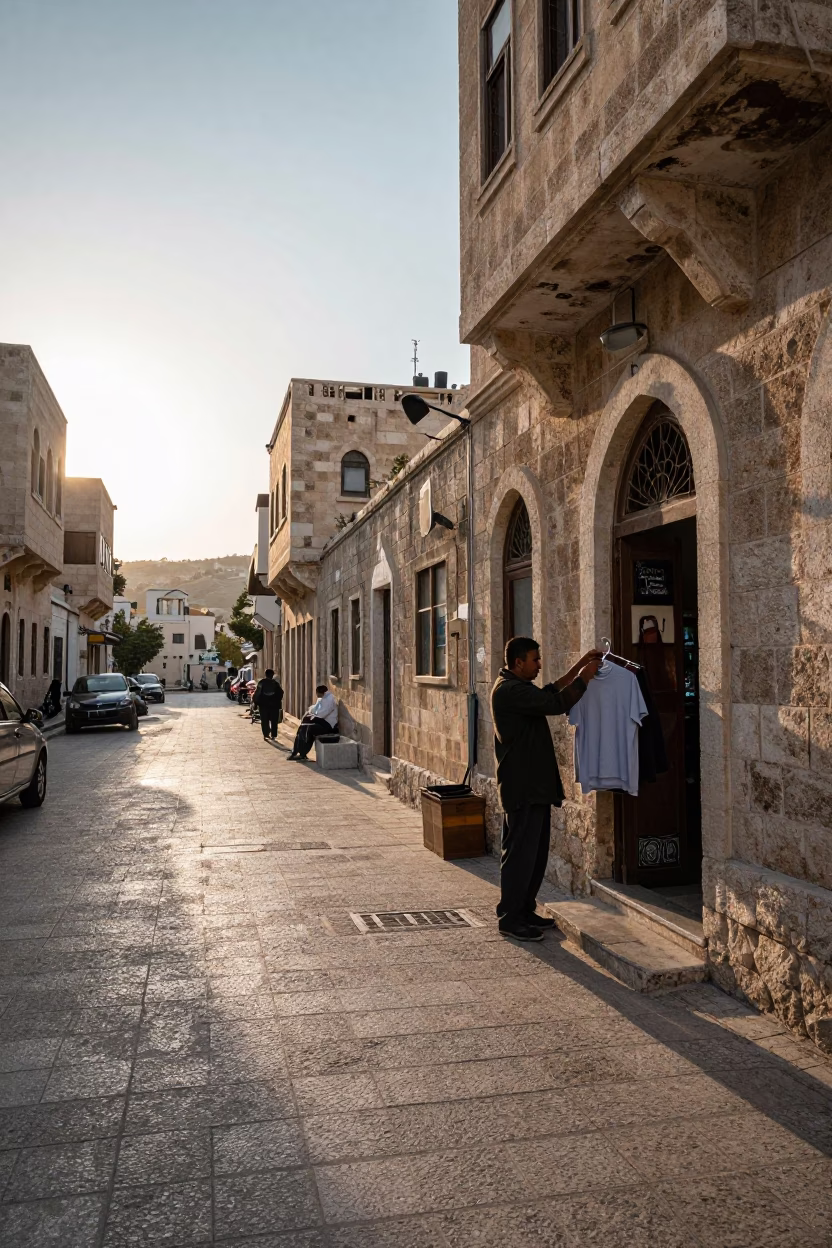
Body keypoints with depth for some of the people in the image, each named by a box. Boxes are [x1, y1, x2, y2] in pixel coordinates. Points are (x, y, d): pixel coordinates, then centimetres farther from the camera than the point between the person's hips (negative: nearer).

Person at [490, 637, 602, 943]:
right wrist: (584, 677, -11)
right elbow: (556, 704, -23)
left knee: (536, 851, 15)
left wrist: (579, 667, 15)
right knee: (520, 852, -4)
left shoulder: (516, 687, 15)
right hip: (522, 786, -11)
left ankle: (525, 910, 25)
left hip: (534, 784, 11)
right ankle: (510, 918, 5)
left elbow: (550, 693, 20)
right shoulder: (510, 690, -18)